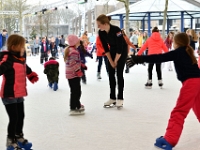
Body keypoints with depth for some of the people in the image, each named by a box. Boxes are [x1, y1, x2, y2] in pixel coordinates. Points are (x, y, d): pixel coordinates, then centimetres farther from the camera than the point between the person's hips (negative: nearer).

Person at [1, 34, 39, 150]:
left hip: (19, 94, 9)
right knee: (14, 118, -2)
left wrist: (32, 75, 42)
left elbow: (26, 69, 29)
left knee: (21, 116, 20)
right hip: (9, 94, -9)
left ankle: (19, 137, 39)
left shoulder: (21, 59, 8)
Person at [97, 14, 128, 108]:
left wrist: (115, 61, -17)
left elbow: (120, 49, -26)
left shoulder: (116, 30, -33)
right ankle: (112, 98, 10)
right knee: (111, 74, 2)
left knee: (119, 74, -9)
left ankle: (120, 99, -3)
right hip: (112, 50, 6)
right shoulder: (101, 33, -16)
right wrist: (111, 62, -7)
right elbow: (106, 48, -7)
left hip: (122, 51, -5)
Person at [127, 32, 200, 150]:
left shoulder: (178, 52, -7)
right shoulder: (187, 52, 18)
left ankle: (169, 140, -14)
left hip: (190, 82, -9)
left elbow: (159, 58, -15)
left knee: (179, 112, -11)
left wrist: (139, 59, -18)